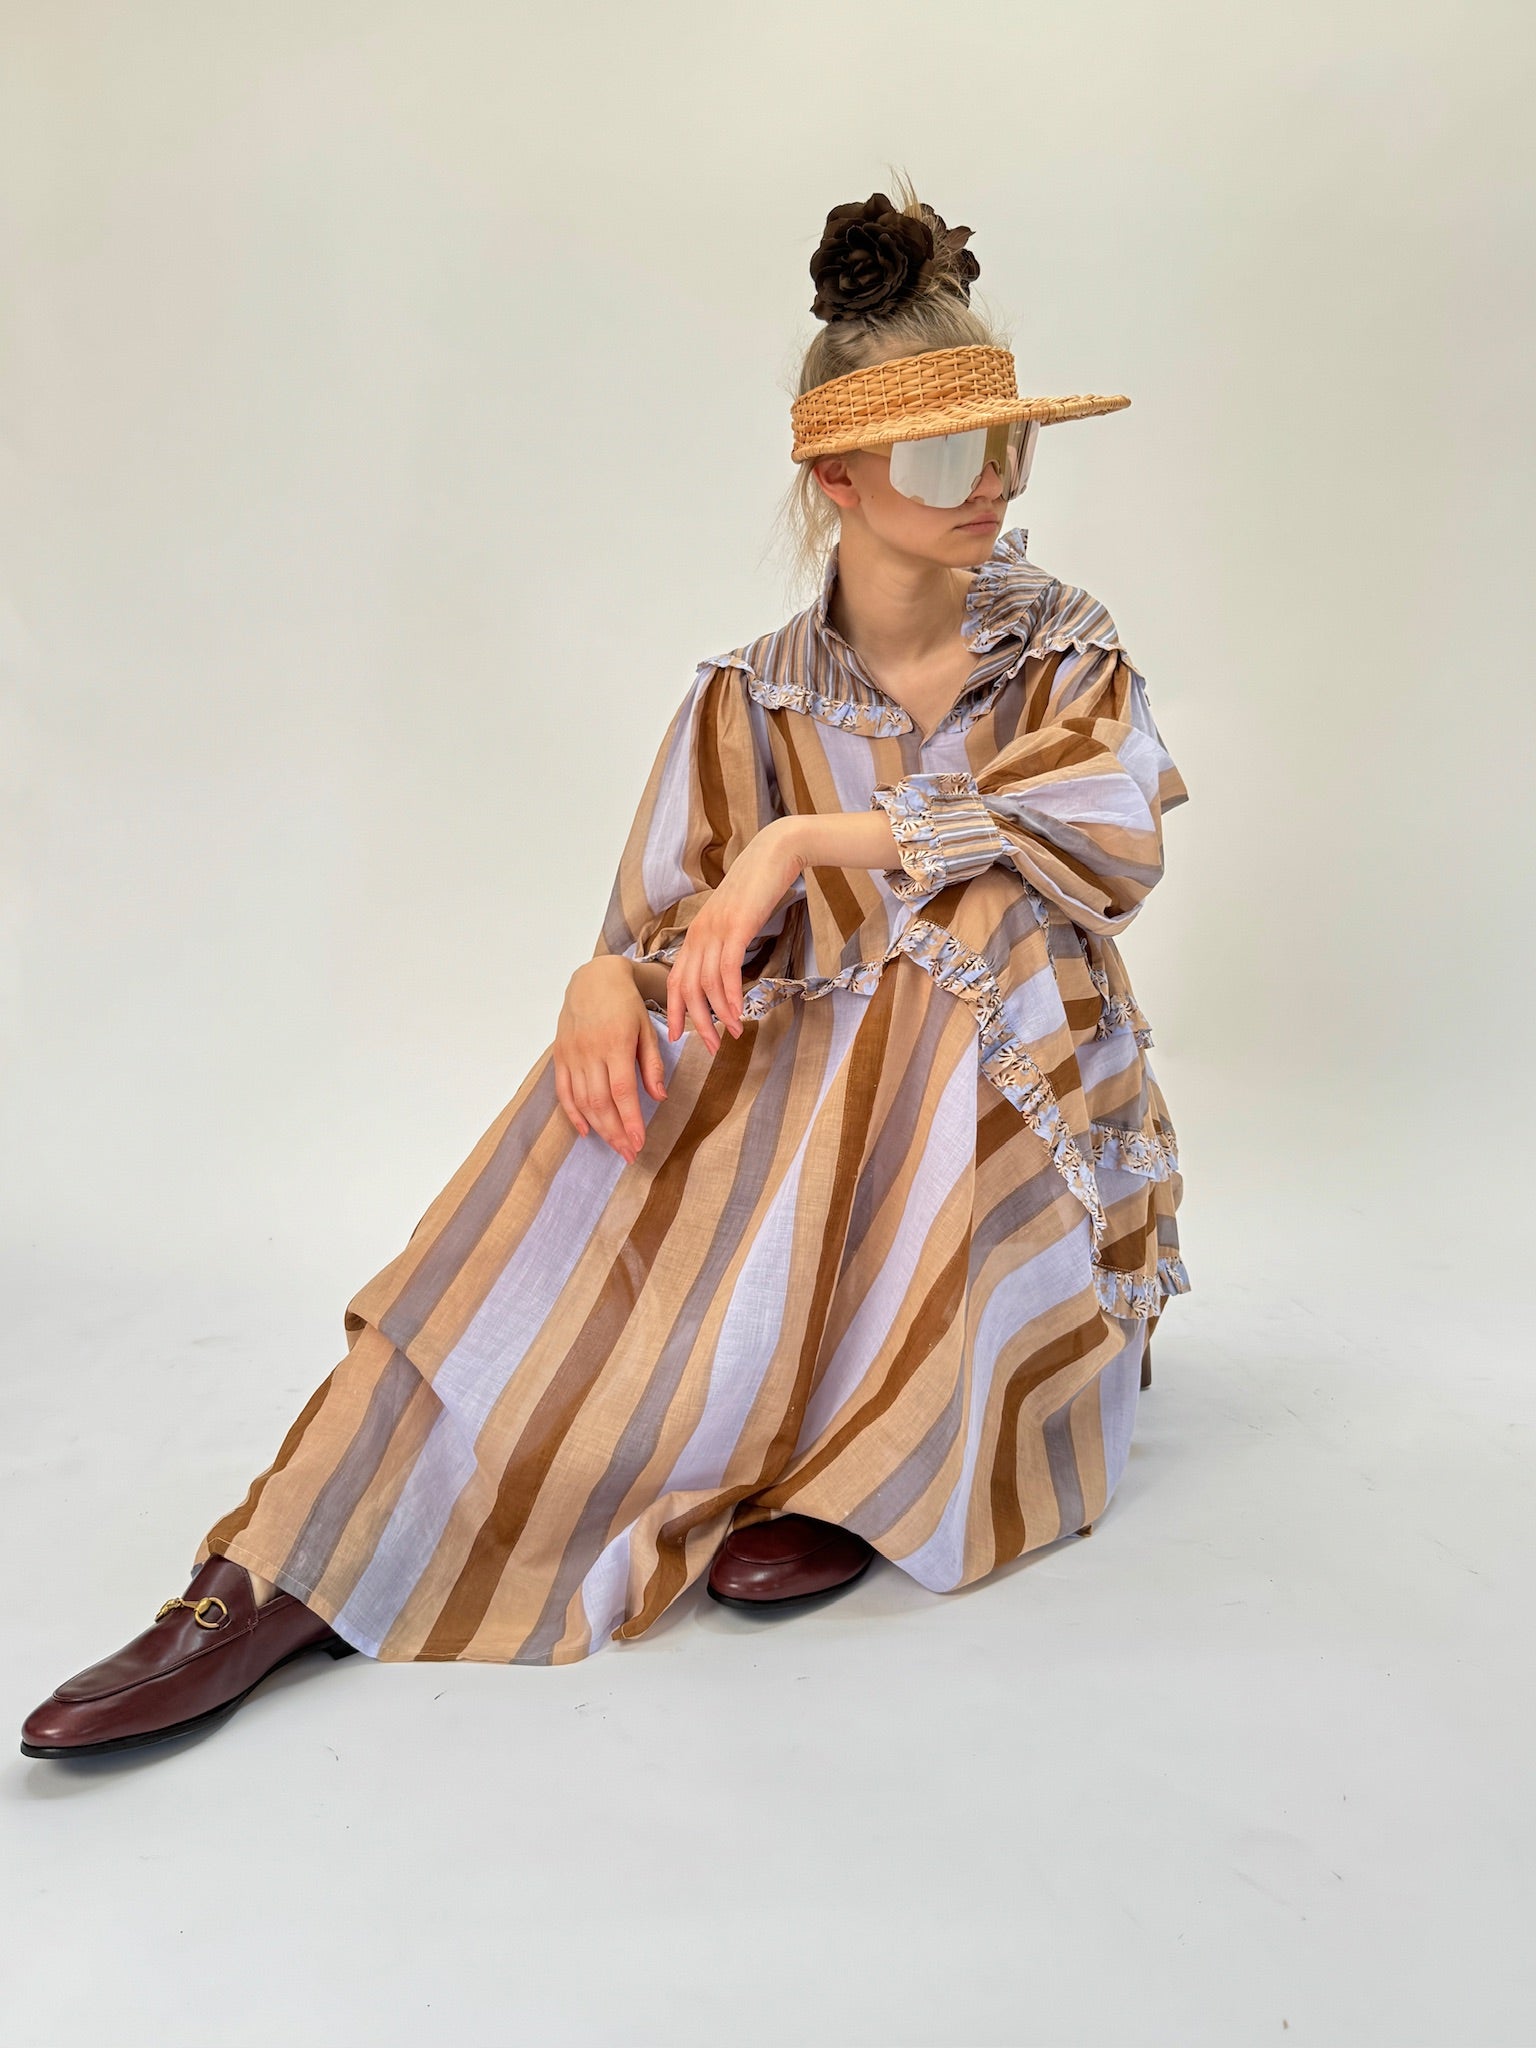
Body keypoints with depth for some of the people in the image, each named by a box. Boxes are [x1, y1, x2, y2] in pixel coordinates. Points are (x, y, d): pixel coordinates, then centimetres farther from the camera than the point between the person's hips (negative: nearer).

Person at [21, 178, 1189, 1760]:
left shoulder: (1068, 651, 2)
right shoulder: (751, 702, 3)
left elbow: (1113, 833, -19)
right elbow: (665, 931, -6)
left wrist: (811, 840, -27)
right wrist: (610, 986, -33)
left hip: (1023, 1154, 0)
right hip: (807, 1136, 1)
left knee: (980, 922, -30)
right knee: (642, 1055, -31)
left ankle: (858, 1468, -26)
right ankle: (287, 1581, -36)